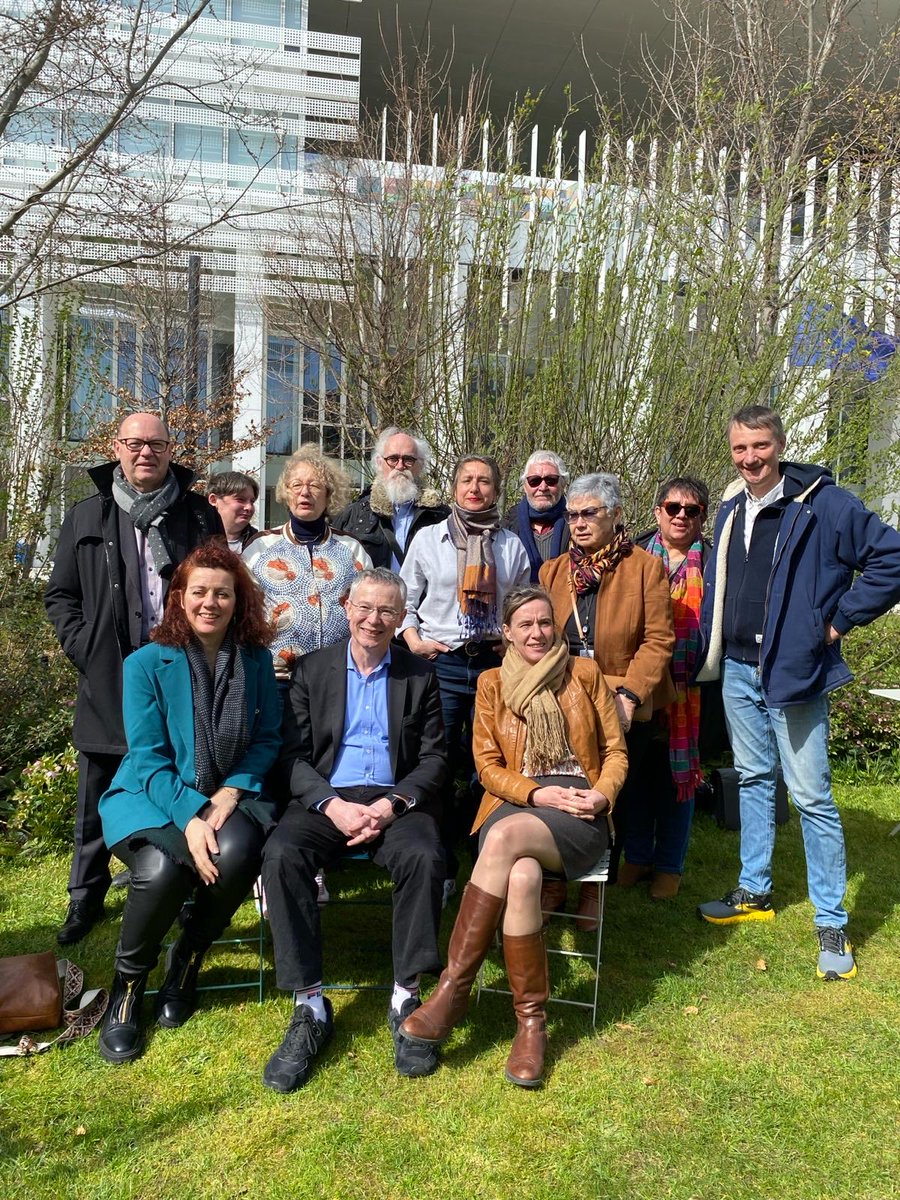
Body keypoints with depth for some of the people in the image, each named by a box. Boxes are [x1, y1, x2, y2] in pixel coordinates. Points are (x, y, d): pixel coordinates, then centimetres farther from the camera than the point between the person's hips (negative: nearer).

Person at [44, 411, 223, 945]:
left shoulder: (200, 515, 6)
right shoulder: (87, 518, 8)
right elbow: (60, 595, 12)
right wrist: (83, 646, -2)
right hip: (108, 684, 1)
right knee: (98, 796, 11)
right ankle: (87, 896, 28)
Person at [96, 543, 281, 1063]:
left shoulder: (256, 660, 2)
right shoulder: (147, 664, -5)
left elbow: (267, 738, 4)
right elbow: (148, 756, -8)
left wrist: (231, 792, -14)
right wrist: (190, 816, -22)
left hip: (228, 795, 2)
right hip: (153, 796, -1)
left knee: (238, 854, -31)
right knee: (162, 869, -32)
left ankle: (187, 962, 1)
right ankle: (128, 984, 1)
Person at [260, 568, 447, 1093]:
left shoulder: (420, 676, 10)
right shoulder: (313, 670, 10)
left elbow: (434, 759, 5)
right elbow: (295, 755, 3)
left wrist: (392, 803, -14)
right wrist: (333, 804, -15)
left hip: (396, 800, 0)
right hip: (326, 798, 1)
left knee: (425, 857, -31)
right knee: (281, 856, -29)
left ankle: (407, 997, -16)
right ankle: (310, 1007, -20)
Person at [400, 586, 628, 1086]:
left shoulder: (585, 673, 11)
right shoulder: (492, 684, 13)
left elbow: (616, 751, 10)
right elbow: (489, 766, 8)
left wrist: (601, 794, -10)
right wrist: (538, 793, -10)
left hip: (580, 810, -1)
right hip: (515, 803, 2)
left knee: (507, 837, -36)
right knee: (522, 878, -36)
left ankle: (454, 987, -26)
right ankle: (531, 1021, -19)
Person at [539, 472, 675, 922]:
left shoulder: (646, 568, -3)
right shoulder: (552, 570, 10)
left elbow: (658, 639, -8)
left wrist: (629, 695, -17)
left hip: (621, 707, -2)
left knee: (612, 800, 7)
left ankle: (593, 891, 23)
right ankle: (555, 882, 22)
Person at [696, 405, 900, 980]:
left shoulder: (823, 503, -11)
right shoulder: (730, 512, 9)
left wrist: (839, 620, -10)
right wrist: (707, 651, 10)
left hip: (794, 672, -6)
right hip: (738, 671, 6)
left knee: (812, 795, -2)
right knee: (753, 780, 16)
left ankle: (832, 924, 11)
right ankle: (754, 892, 31)